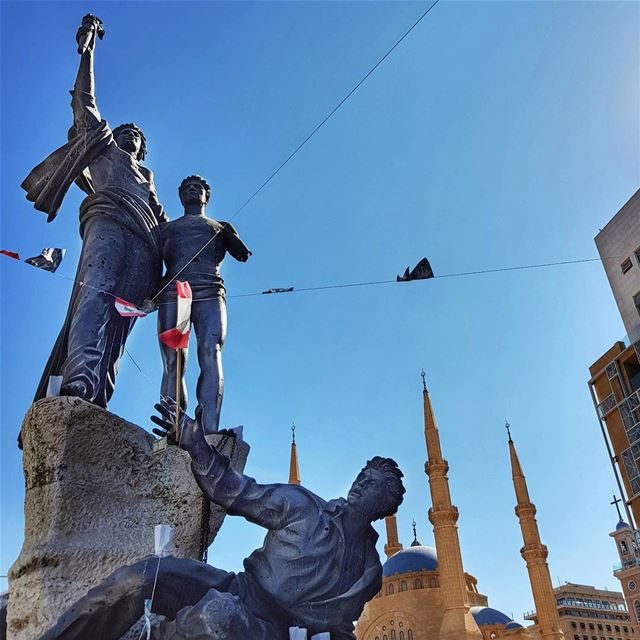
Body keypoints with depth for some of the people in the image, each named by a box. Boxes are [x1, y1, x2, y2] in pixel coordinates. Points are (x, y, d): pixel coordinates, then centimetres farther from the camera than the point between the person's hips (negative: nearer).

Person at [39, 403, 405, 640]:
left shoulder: (371, 571, 12)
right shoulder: (302, 505, 5)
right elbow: (233, 490, 6)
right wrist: (193, 440, -3)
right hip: (237, 590, 1)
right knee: (143, 576, -27)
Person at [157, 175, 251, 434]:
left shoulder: (220, 227, 32)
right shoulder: (166, 228, 32)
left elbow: (243, 255, 20)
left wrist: (230, 235, 5)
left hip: (209, 291, -1)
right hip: (172, 291, 1)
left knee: (211, 354, -23)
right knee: (172, 363, -13)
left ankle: (209, 432, -34)